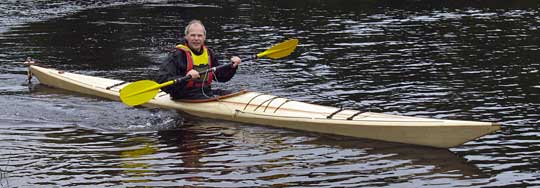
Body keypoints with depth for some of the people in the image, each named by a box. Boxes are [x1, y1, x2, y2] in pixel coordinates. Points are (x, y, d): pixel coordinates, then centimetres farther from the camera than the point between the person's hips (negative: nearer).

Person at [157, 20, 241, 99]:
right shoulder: (178, 54, -9)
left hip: (207, 92, 8)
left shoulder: (209, 53, 15)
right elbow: (162, 81, -19)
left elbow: (221, 77, 24)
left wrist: (232, 67, 5)